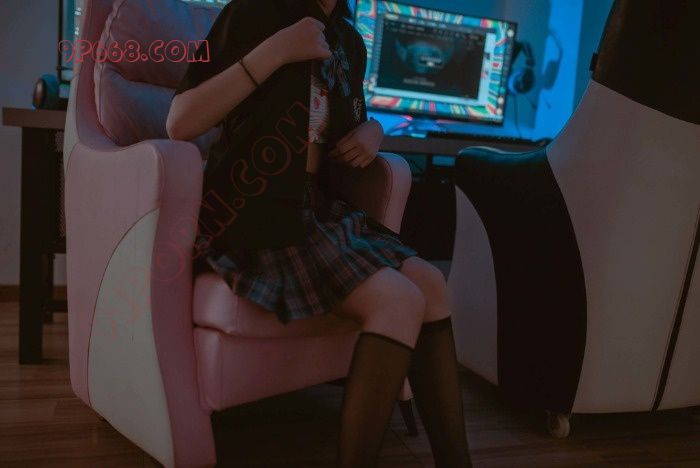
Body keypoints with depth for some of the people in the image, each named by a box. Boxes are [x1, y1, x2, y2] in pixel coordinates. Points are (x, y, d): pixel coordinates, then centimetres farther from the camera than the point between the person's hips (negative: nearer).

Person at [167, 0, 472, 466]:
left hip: (319, 208, 7)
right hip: (252, 215, -7)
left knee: (431, 284, -9)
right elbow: (180, 123, -15)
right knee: (399, 301, -23)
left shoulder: (349, 42, 13)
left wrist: (373, 130, 4)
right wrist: (274, 51, -20)